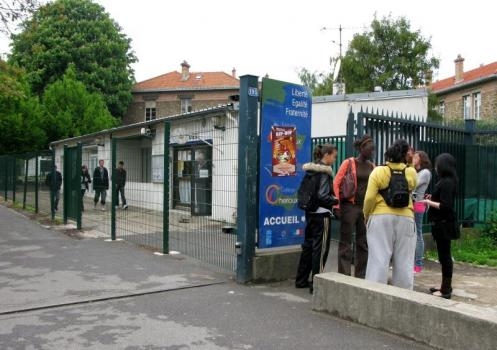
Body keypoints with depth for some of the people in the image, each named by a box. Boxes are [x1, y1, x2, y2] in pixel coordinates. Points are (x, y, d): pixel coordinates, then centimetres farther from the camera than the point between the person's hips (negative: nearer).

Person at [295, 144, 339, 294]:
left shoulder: (311, 170, 9)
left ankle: (301, 280, 25)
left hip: (310, 212, 8)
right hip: (322, 214, -8)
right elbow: (322, 196, -21)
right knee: (320, 248, -1)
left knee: (308, 245, 16)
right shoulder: (325, 172, -14)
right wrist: (336, 201, -7)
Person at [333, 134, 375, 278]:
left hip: (366, 207, 5)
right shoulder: (349, 163, -5)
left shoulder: (372, 166, 9)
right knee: (346, 242, 1)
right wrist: (338, 205, -10)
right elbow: (336, 183, -6)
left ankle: (361, 275, 21)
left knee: (363, 243, 11)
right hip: (350, 206, -5)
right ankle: (344, 276, 7)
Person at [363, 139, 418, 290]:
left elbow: (369, 197, -11)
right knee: (404, 260, 10)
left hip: (381, 217, -2)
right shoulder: (411, 173, 2)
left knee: (379, 258, 0)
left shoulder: (378, 171, -6)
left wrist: (366, 215, 4)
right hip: (405, 218, 2)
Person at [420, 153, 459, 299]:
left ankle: (446, 290, 5)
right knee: (444, 256, 15)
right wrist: (433, 198, 11)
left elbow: (445, 206, -22)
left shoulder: (446, 182, -18)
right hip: (442, 223, 10)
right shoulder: (448, 181, 12)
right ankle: (446, 287, 23)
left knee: (444, 256, -3)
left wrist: (428, 202, -13)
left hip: (444, 224, -10)